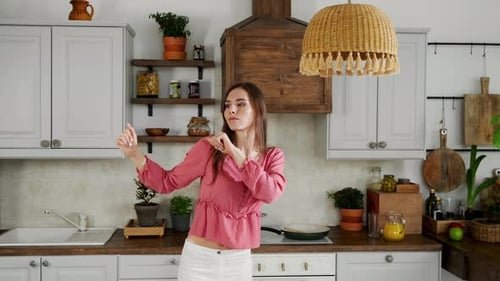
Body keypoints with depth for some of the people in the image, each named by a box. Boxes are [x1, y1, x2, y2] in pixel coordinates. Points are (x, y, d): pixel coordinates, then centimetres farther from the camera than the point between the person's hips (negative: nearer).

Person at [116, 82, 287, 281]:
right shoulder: (209, 147, -8)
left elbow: (270, 194, -18)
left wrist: (234, 153, -19)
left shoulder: (273, 157, 0)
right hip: (200, 257, -2)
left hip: (239, 260, 2)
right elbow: (168, 182, -2)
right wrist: (134, 154, -16)